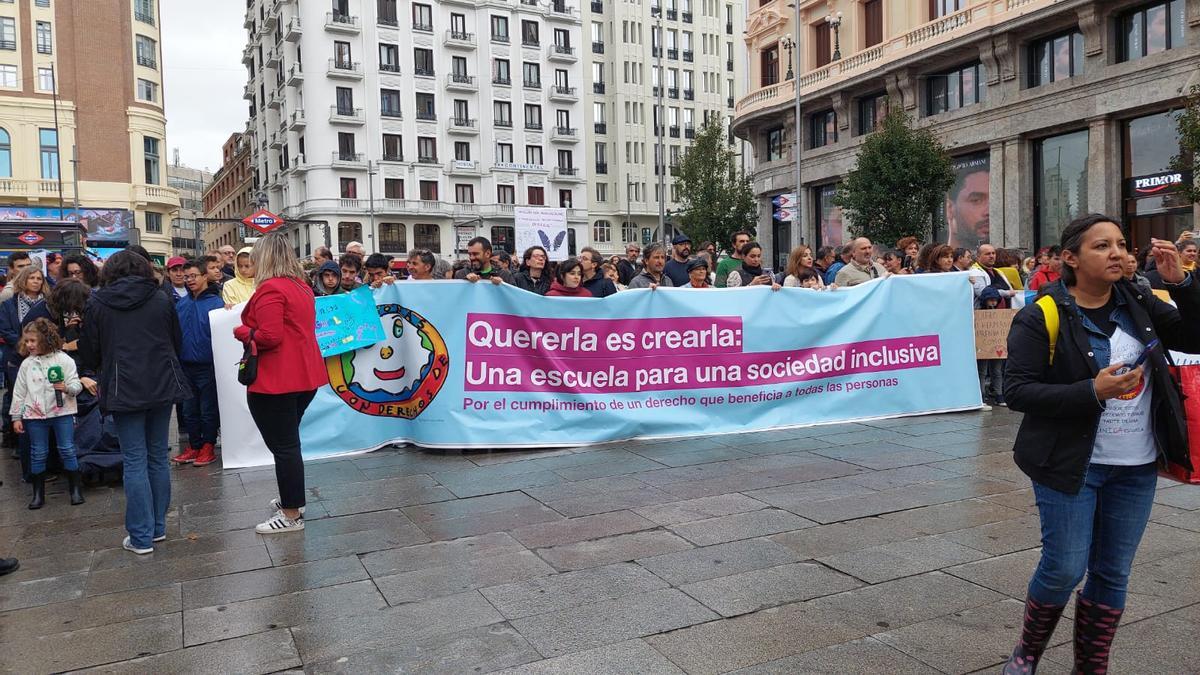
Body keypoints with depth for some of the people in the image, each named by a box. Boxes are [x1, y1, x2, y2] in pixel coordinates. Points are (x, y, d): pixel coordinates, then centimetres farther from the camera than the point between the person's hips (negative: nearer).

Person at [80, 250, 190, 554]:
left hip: (124, 390, -2)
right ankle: (158, 527, 20)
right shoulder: (162, 300, 3)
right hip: (162, 386, 2)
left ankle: (141, 537, 4)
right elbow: (177, 343, 12)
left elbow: (88, 354, 5)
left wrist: (103, 370, 27)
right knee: (158, 457, 13)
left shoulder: (97, 304, -1)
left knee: (134, 461, 1)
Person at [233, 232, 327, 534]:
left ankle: (291, 514, 7)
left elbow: (269, 337, -22)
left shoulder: (270, 289, -15)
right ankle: (293, 499, 31)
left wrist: (242, 333, -5)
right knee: (288, 442, 20)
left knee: (283, 445, -1)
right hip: (305, 376, 9)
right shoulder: (302, 286, 12)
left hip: (275, 381, -9)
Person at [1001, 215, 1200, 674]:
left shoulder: (1138, 304, 5)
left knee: (1112, 573, 11)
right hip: (1071, 464, -5)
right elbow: (1017, 391, -15)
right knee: (1065, 568, -2)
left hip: (1137, 468, 5)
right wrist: (1092, 391, -24)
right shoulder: (1043, 317, -12)